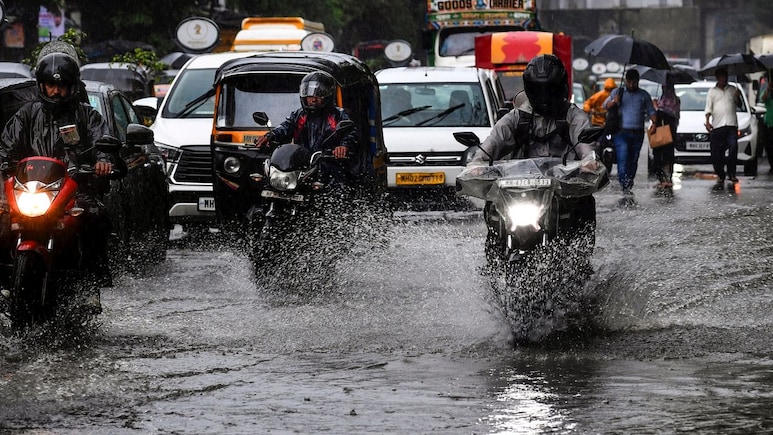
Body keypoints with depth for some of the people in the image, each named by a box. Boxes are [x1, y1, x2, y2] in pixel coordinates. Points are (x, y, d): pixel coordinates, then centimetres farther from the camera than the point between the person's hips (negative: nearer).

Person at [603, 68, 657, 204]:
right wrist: (614, 102, -10)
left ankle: (629, 187, 15)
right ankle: (627, 191, -21)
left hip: (637, 133, 2)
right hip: (621, 132, -2)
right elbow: (605, 105, 11)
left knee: (633, 162, 5)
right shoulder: (618, 92, 11)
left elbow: (651, 111, 14)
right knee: (623, 161, -15)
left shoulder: (644, 95, 15)